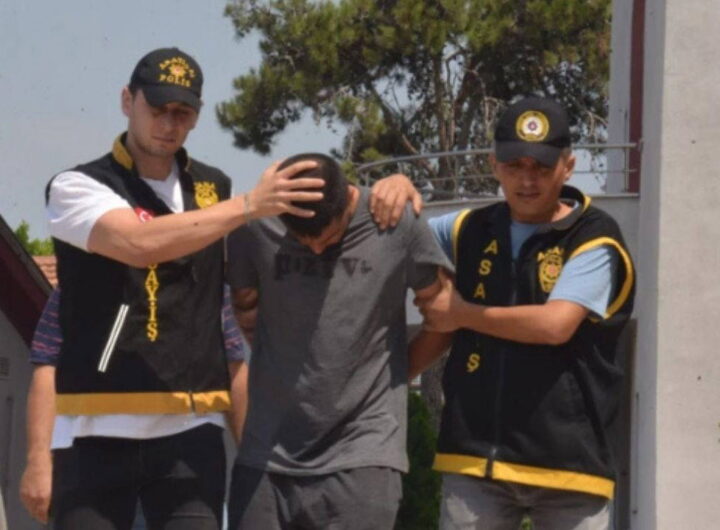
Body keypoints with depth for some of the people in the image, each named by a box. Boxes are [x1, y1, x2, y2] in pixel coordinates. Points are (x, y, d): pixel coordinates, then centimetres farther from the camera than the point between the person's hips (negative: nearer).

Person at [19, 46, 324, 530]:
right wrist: (248, 206, -22)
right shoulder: (76, 187, 0)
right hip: (95, 431, -3)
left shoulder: (216, 189, 15)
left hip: (190, 432, 3)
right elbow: (141, 242, -19)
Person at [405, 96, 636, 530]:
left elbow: (555, 324, -19)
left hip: (568, 459, -4)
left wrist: (463, 314, -6)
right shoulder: (471, 231, 11)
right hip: (476, 457, 4)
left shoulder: (595, 240, -5)